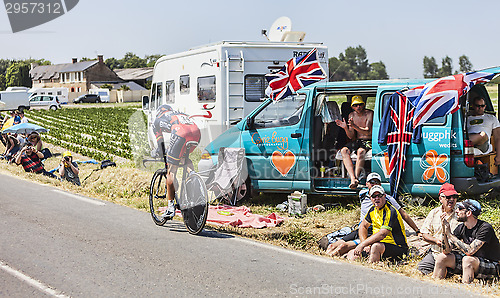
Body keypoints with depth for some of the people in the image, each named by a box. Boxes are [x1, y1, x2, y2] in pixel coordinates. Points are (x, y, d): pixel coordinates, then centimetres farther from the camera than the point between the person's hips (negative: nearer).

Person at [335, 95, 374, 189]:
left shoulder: (369, 114, -7)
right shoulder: (351, 115, 9)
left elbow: (368, 132, -19)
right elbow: (351, 136, 7)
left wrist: (354, 126, -32)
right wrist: (346, 128, -14)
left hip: (368, 142, -5)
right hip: (356, 141, 5)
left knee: (360, 151, -38)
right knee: (344, 151, -26)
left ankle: (356, 177, -37)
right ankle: (353, 179, -41)